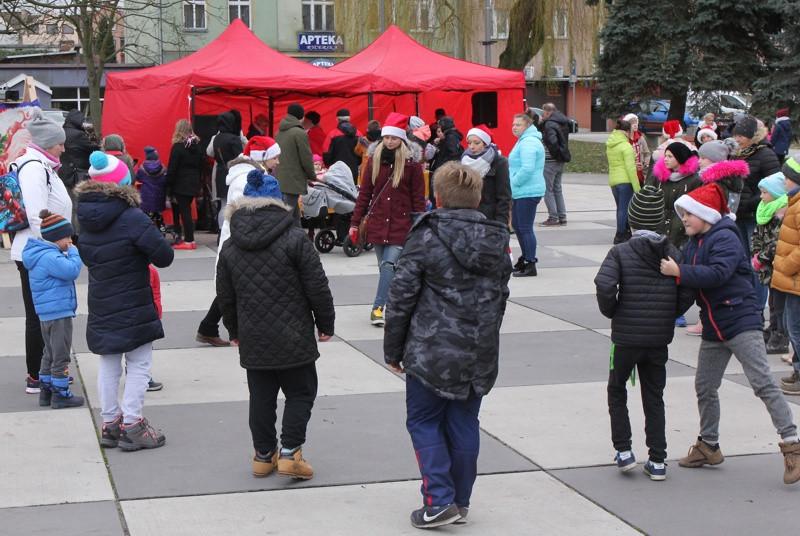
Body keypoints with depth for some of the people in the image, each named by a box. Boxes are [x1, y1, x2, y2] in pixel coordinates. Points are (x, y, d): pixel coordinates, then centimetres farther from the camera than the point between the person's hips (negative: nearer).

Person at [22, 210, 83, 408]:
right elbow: (71, 271, -28)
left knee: (50, 354, 19)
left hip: (46, 315, 11)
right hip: (59, 312, -11)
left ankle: (46, 391, 26)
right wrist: (73, 253, -14)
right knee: (61, 355, -1)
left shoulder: (45, 255, 13)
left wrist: (69, 255, 5)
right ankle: (60, 394, 5)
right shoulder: (50, 257, -21)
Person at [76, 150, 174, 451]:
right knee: (138, 365, 4)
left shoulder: (86, 219, 1)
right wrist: (143, 253, 0)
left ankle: (110, 423, 22)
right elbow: (164, 257, -18)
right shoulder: (132, 219, -20)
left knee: (108, 366, 16)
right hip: (135, 310, -6)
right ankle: (131, 427, 3)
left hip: (101, 308, 6)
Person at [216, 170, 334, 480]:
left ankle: (263, 454, 19)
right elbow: (317, 288, -9)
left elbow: (225, 297, 11)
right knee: (300, 393, 7)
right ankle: (289, 452, 0)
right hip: (293, 338, -4)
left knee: (261, 397, 13)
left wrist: (234, 331, 25)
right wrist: (325, 324, 4)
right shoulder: (294, 240, -11)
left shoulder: (230, 247, 3)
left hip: (253, 340, 4)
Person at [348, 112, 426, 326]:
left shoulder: (412, 164, -3)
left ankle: (378, 308, -13)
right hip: (377, 222, 4)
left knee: (389, 264, -14)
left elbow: (418, 198, 0)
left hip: (401, 224, -4)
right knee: (384, 267, 8)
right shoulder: (374, 160, 6)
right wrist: (355, 222, 6)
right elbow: (364, 193, 9)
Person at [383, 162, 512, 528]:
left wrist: (393, 350, 1)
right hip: (479, 355, 5)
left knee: (423, 421, 7)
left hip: (432, 353, -5)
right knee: (464, 424, 13)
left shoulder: (425, 238, -12)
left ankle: (439, 501, -1)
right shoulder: (497, 241, 6)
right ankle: (460, 502, 21)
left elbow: (401, 298, -9)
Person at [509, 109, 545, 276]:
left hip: (528, 192, -11)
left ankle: (531, 265, -1)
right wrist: (512, 183, 18)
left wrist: (514, 182, -15)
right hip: (521, 192, 11)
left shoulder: (528, 143, -17)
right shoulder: (524, 140, 18)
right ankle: (526, 258, 29)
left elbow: (527, 169, -26)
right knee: (516, 225, 18)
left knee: (525, 228, -6)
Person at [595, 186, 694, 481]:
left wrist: (611, 312, -5)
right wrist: (668, 315, 10)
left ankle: (623, 451, 11)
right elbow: (688, 293, -5)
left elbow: (605, 286, -23)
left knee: (616, 391, 18)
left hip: (626, 337, -3)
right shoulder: (673, 253, 1)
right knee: (654, 398, 13)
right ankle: (657, 461, 12)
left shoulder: (620, 252, -9)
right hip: (660, 338, 3)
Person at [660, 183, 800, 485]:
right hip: (713, 329, 9)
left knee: (763, 383, -13)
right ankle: (708, 446, 28)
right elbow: (688, 280, 13)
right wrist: (668, 268, -3)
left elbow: (718, 274, -28)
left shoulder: (725, 239, -13)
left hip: (740, 321, -9)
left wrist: (679, 272, -26)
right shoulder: (693, 244, 14)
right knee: (705, 387, 14)